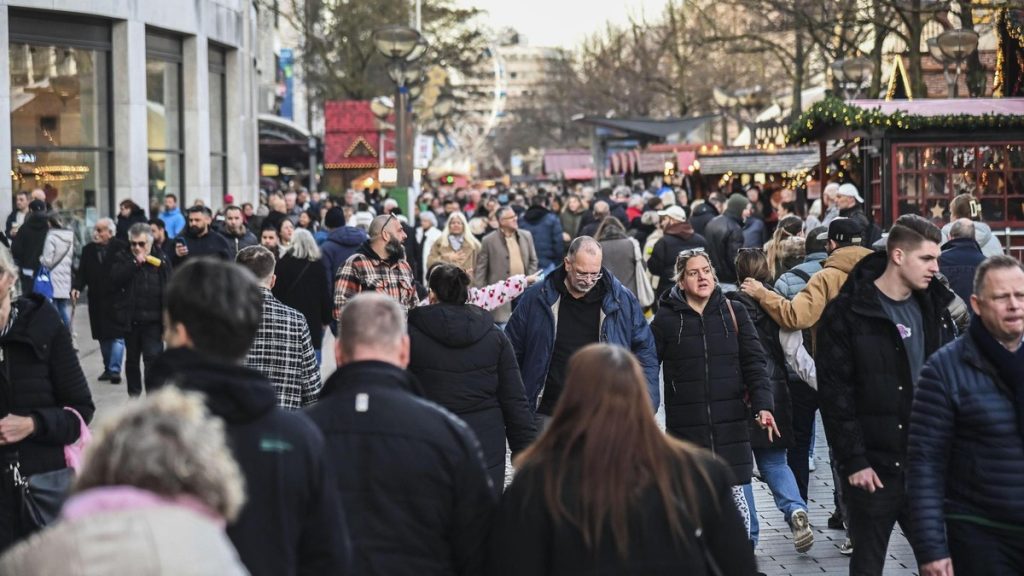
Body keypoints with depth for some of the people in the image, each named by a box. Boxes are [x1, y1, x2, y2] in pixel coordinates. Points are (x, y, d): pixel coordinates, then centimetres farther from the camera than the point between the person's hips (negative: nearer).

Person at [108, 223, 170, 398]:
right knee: (132, 358, 14)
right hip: (130, 318, 2)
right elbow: (115, 279, -15)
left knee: (153, 357, -10)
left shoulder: (160, 260, 1)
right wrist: (135, 263, -19)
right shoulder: (122, 258, 3)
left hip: (153, 320, -2)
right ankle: (134, 393, 29)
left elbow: (168, 291, 0)